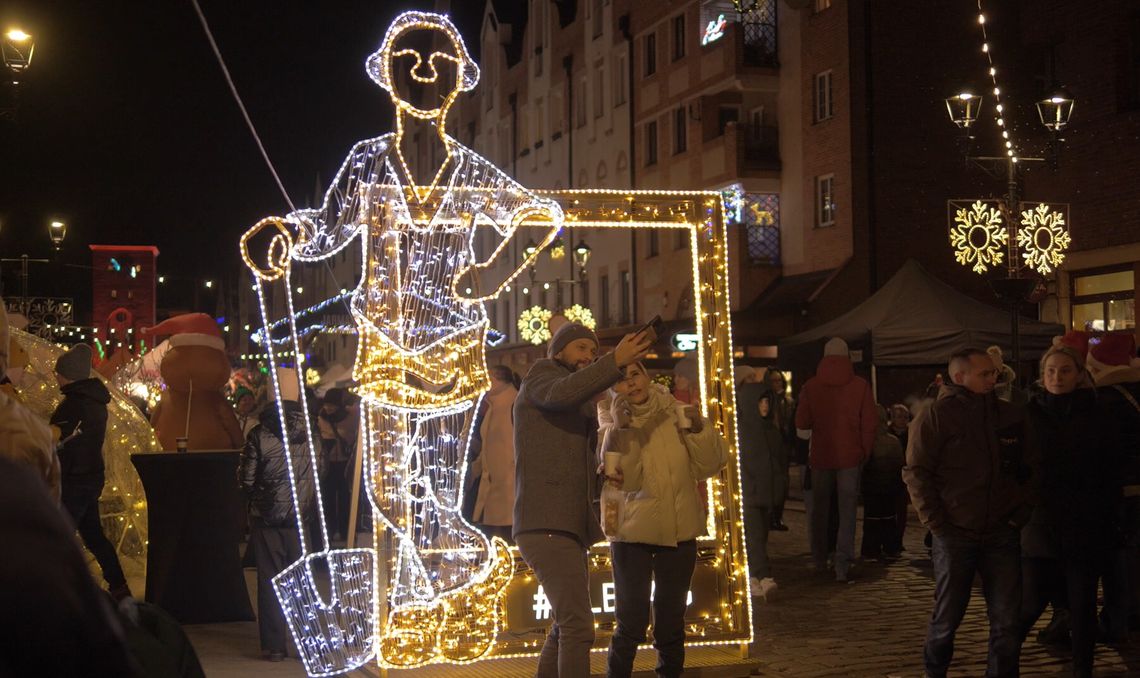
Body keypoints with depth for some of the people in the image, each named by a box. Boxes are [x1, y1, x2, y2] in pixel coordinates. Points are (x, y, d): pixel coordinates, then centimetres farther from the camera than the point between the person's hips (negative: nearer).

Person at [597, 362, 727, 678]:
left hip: (679, 530, 2)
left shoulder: (676, 413, -1)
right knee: (631, 622, -5)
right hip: (633, 532, -2)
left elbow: (710, 465, -4)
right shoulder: (614, 423, -5)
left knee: (671, 620, 14)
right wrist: (620, 429, -28)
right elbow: (624, 479, -19)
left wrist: (698, 429, -19)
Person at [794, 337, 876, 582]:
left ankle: (819, 560, 24)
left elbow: (802, 422, 0)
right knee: (847, 511, 1)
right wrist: (864, 452, 7)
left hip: (821, 456, 1)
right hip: (850, 456, -1)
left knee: (820, 509, 16)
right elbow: (869, 424, -5)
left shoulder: (811, 387, -5)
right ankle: (842, 565, -7)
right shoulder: (860, 386, -6)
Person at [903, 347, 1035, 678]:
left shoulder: (1009, 415, 9)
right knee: (948, 615, 6)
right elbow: (916, 473, -6)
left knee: (1007, 619, 3)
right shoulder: (935, 415, -5)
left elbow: (1028, 470, 17)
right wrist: (936, 523, -10)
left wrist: (1021, 511, 6)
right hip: (955, 535, -3)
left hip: (1001, 534, 4)